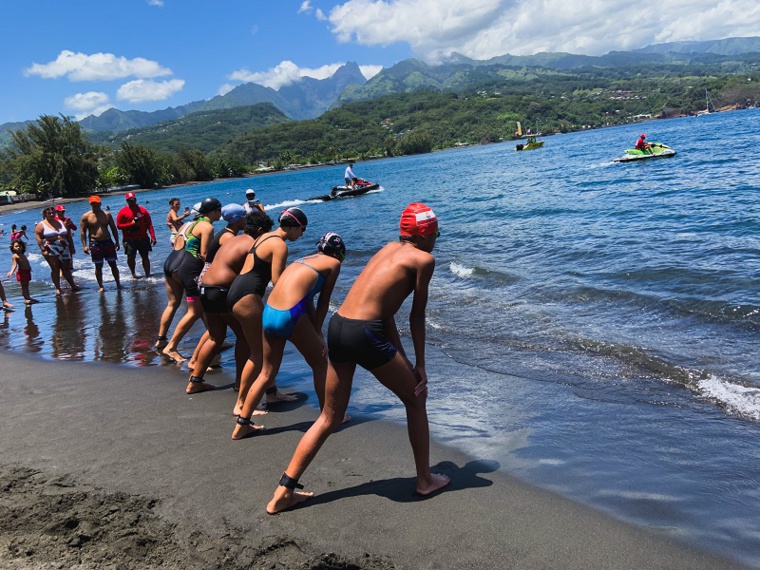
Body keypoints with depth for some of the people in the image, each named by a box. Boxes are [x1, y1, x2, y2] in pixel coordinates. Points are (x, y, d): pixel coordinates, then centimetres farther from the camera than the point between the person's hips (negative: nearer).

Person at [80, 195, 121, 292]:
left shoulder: (107, 214, 6)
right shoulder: (86, 216, -1)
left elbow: (113, 229, 11)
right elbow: (83, 231, -1)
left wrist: (117, 242, 6)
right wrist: (84, 245, -8)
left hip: (108, 242, 2)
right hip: (95, 244, -2)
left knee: (113, 264, 5)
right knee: (98, 266, 2)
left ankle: (118, 284, 13)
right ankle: (101, 286, 10)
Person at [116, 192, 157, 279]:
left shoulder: (142, 210, 5)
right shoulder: (122, 212, 1)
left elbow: (149, 224, 2)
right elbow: (119, 225, -2)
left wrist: (153, 237, -6)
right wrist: (131, 224, -14)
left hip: (143, 238, 1)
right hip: (129, 240, -1)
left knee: (145, 257, 3)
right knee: (131, 257, -1)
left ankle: (148, 275, 9)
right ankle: (133, 274, 19)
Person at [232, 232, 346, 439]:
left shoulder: (304, 260, 25)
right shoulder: (333, 263, 6)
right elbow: (323, 302, 5)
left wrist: (316, 334, 19)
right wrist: (317, 333, 11)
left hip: (268, 313, 7)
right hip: (290, 315, -7)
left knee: (267, 373, 20)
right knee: (320, 364, 15)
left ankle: (242, 425, 24)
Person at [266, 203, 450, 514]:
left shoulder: (389, 249, 22)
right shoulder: (424, 259, 1)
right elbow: (417, 316, 2)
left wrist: (403, 359, 19)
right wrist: (420, 365, 10)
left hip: (337, 327, 7)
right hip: (365, 334, -7)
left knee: (329, 418, 18)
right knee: (415, 399, 17)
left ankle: (283, 492, 19)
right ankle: (425, 479, 28)